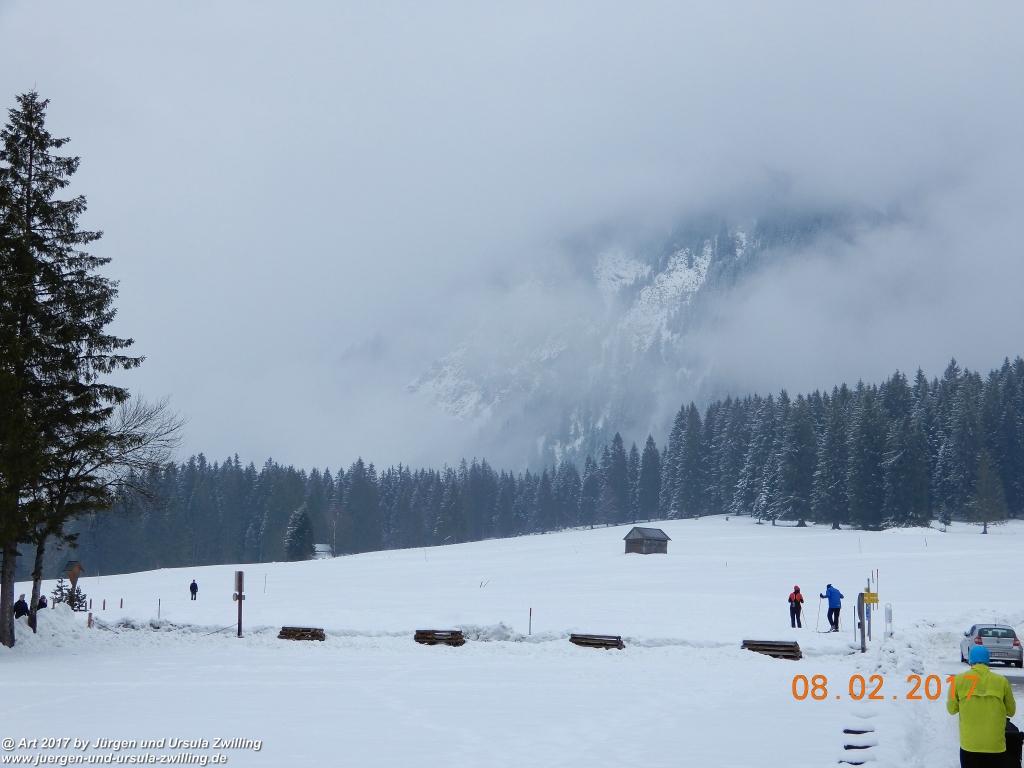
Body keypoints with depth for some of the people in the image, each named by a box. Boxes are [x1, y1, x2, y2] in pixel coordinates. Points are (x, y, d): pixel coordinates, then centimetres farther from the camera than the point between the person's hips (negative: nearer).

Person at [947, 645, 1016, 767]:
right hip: (996, 746, 0)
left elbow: (952, 709, 3)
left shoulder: (959, 680, -6)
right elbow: (1011, 711, 7)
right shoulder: (1001, 681, -4)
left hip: (969, 746, 0)